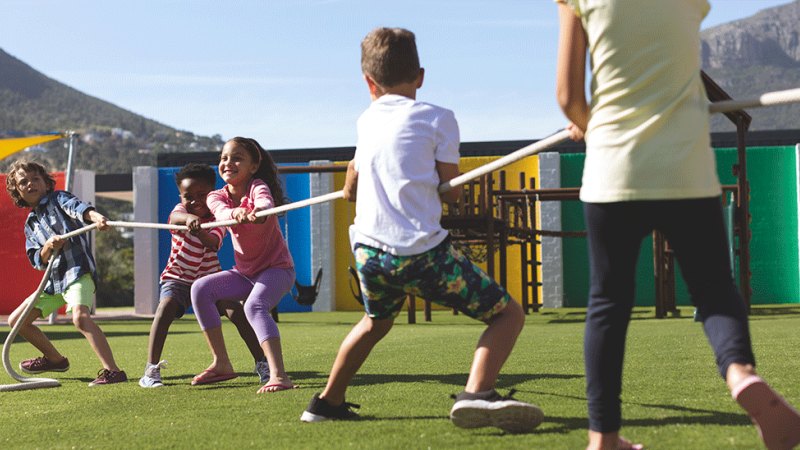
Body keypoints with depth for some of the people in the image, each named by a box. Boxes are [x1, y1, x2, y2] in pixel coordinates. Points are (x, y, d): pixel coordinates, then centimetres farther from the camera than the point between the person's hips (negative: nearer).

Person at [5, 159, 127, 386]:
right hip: (53, 280, 8)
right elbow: (37, 261, 9)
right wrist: (48, 247, -15)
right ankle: (55, 359, 32)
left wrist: (95, 216, -46)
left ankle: (112, 371, -38)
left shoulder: (58, 199, 1)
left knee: (80, 316, -34)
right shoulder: (30, 224, 18)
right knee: (16, 321, 13)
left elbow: (77, 206, -23)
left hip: (78, 271, -8)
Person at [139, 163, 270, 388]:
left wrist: (199, 231, -55)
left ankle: (262, 364, -5)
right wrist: (188, 218, -63)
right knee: (166, 307, -29)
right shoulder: (180, 211, -11)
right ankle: (151, 370, -25)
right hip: (178, 277, -1)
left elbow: (213, 242, -33)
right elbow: (174, 217, -39)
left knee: (236, 310, -19)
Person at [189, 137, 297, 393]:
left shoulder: (258, 187, -15)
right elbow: (221, 213, -28)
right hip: (245, 273, 6)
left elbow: (266, 203, -40)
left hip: (277, 269, -6)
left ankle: (278, 375, -45)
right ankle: (222, 364, -5)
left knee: (254, 306, -32)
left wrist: (259, 212, -66)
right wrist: (235, 213, -53)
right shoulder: (217, 197, -2)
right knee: (200, 289, -11)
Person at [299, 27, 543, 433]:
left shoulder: (365, 121, 17)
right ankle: (477, 393, -21)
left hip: (368, 251, 6)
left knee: (376, 321, 36)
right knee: (509, 314, 3)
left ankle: (327, 402, 41)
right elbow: (451, 193, 5)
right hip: (420, 252, -6)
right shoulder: (437, 118, 1)